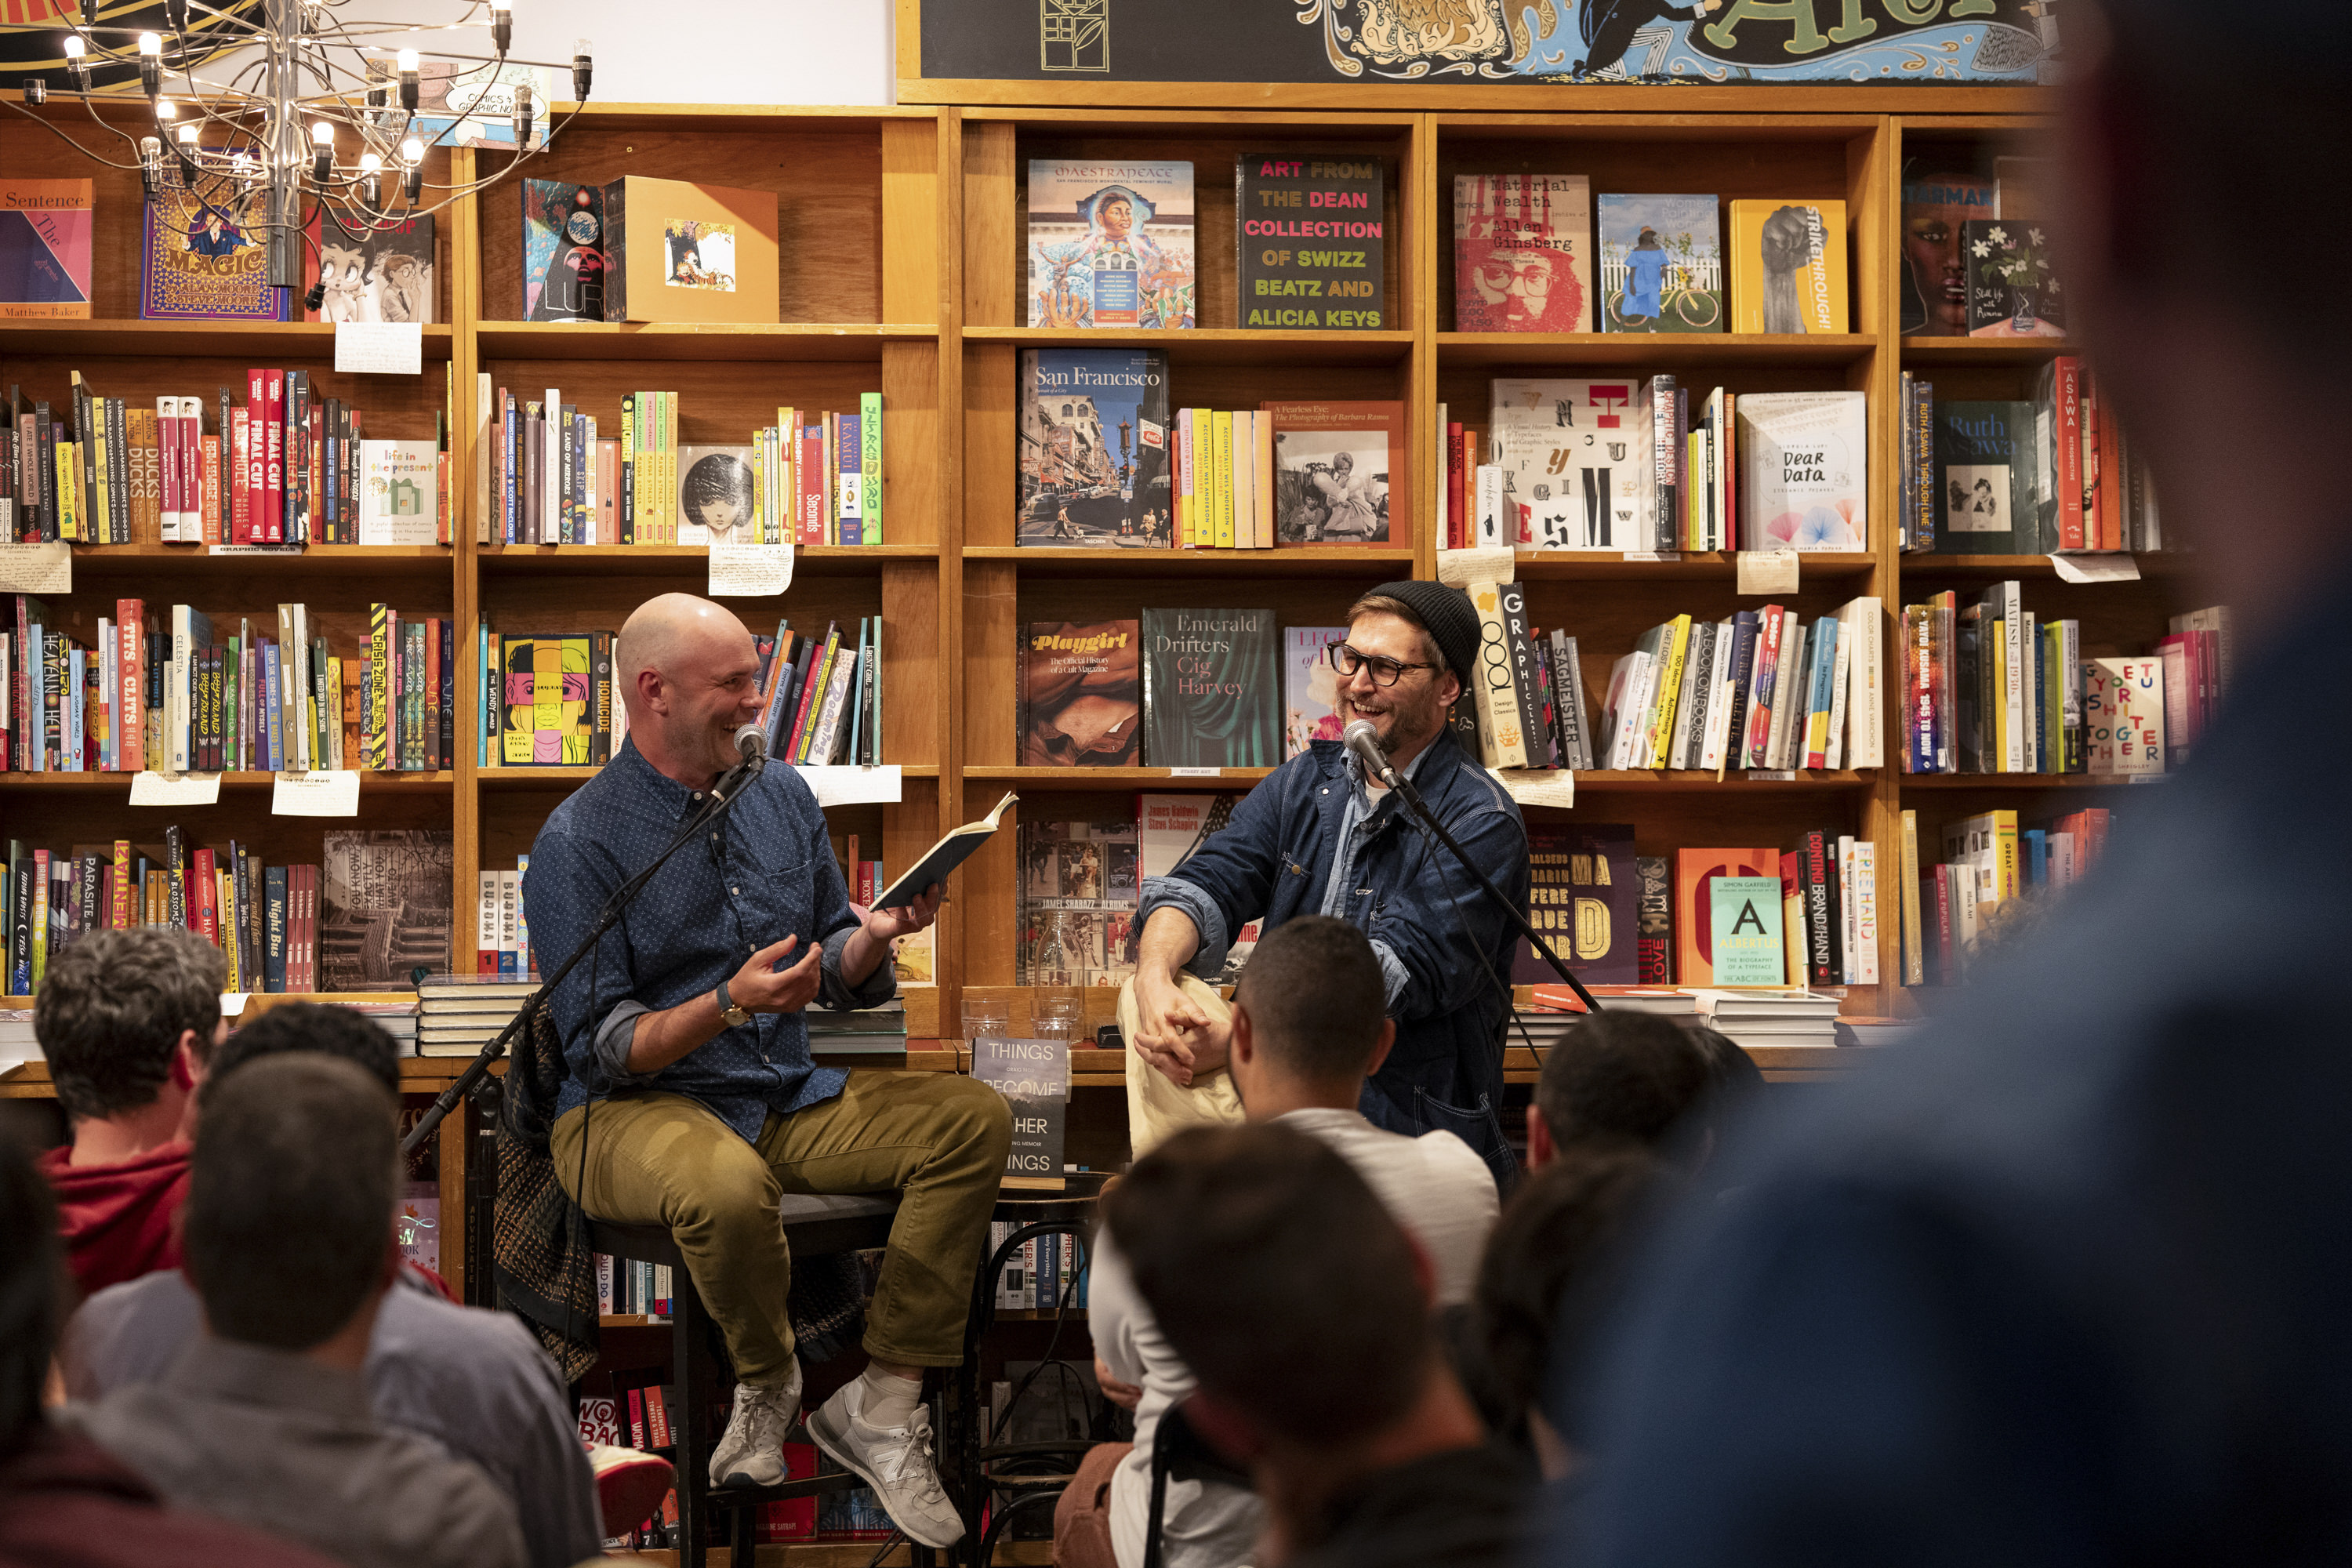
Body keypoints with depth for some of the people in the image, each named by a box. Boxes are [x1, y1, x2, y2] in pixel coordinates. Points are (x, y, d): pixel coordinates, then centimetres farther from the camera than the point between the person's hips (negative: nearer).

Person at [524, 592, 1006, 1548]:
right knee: (728, 1184, -40)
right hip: (631, 1111, -6)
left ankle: (881, 1406, -13)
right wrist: (729, 1005, -27)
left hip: (789, 1100, 7)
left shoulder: (782, 797, 9)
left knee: (973, 1119, -14)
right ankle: (765, 1381, -7)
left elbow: (839, 980, 15)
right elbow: (601, 1049, -13)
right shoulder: (579, 841, -10)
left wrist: (877, 934, -8)